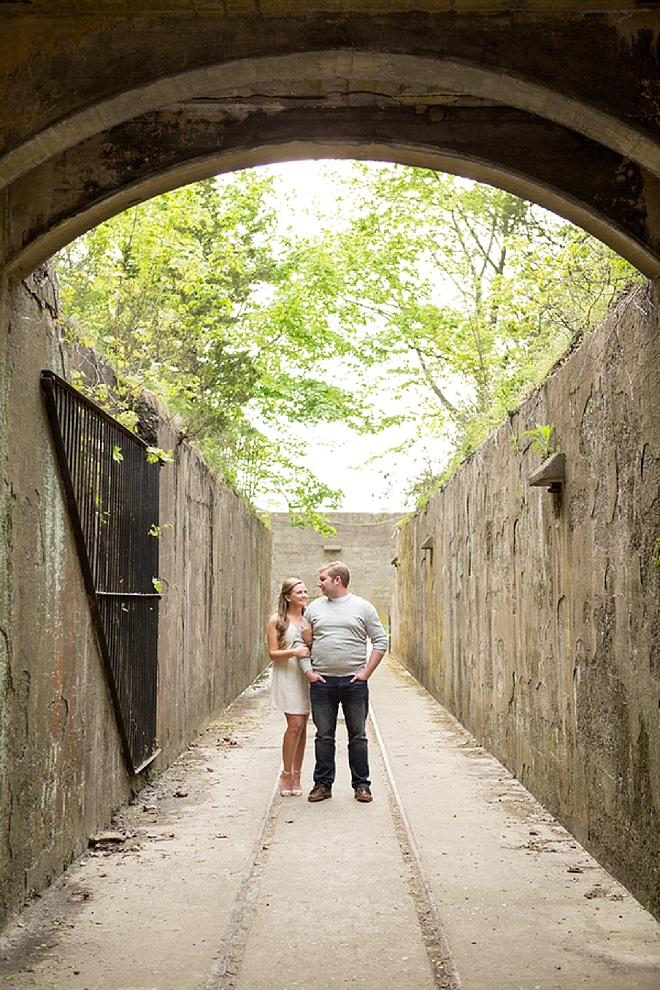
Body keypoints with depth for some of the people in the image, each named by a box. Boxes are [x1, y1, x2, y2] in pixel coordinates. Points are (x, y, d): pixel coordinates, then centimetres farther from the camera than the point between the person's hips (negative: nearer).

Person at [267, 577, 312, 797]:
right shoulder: (277, 621, -1)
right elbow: (273, 653, -5)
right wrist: (294, 652, -20)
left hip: (307, 677, 4)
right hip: (287, 677, -4)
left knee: (302, 726, 5)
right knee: (295, 725, -11)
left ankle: (296, 775, 15)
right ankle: (286, 774, 5)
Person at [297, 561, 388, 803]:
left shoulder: (362, 607, 2)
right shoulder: (314, 608, 9)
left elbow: (380, 641, 3)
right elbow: (301, 642, 11)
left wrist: (367, 672, -5)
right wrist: (308, 671, -1)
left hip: (354, 682, -2)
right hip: (321, 682, 2)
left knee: (358, 736, 5)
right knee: (324, 736, 6)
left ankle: (361, 785, 14)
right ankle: (323, 784, 15)